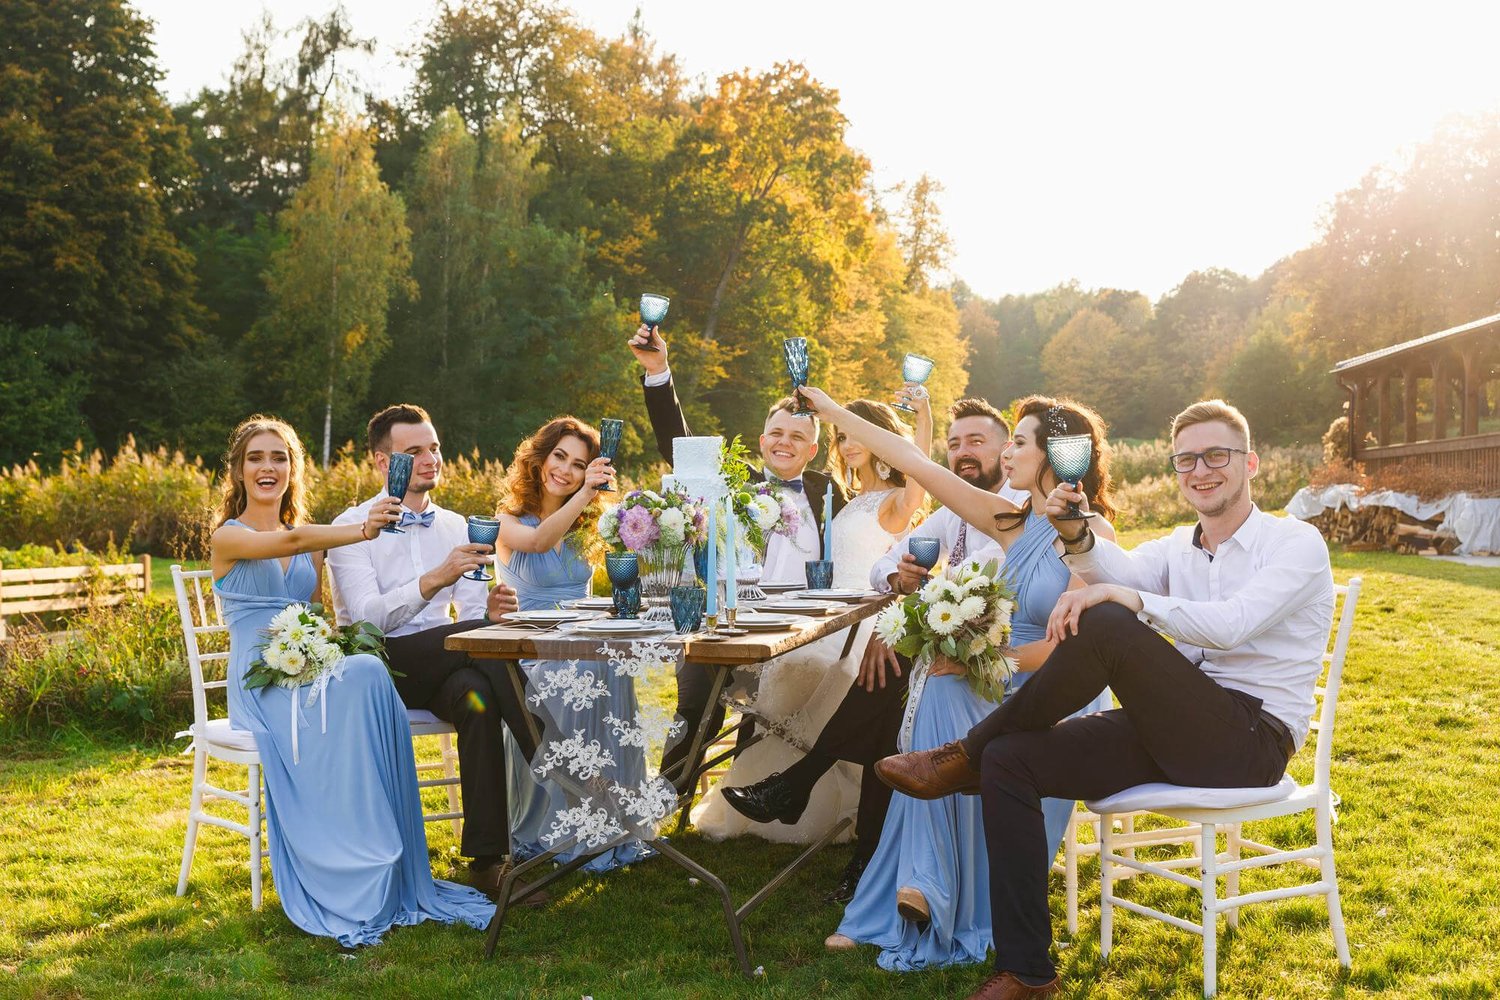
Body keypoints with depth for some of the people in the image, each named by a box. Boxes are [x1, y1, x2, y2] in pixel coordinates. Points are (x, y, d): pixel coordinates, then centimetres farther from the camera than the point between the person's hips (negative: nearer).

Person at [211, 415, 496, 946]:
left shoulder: (310, 543, 20)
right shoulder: (228, 537, 1)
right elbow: (287, 541, -21)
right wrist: (362, 530, -39)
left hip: (309, 672, 5)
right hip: (260, 682, -5)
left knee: (367, 673, -32)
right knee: (359, 681, -35)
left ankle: (388, 879, -32)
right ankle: (355, 888, -32)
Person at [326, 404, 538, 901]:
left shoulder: (457, 527, 16)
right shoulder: (353, 526, 0)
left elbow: (472, 613, 9)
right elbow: (368, 616, -14)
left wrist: (490, 608, -16)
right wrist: (435, 579, -29)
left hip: (443, 668, 4)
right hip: (377, 665, -4)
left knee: (478, 696, -33)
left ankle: (486, 857, -31)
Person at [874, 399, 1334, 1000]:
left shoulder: (1296, 543, -2)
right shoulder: (1179, 547, 19)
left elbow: (1231, 624, -22)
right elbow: (1122, 571, -4)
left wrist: (1125, 599, -33)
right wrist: (1077, 537, -26)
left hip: (1253, 740, -7)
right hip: (1182, 731, 7)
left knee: (1106, 626, -29)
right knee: (1009, 761, -11)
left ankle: (965, 756, -9)